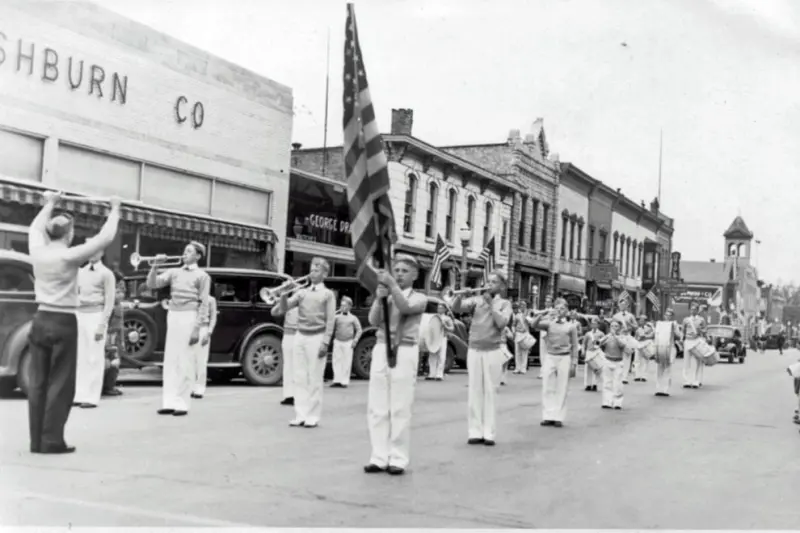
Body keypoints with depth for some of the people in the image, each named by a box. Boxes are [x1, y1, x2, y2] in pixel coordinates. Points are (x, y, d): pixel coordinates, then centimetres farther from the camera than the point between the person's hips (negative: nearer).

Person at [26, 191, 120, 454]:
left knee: (38, 382, 7)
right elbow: (106, 237, -12)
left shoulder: (38, 252, 3)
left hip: (40, 320, 6)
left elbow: (35, 228, 25)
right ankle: (52, 441, -1)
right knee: (60, 383, -1)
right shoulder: (70, 256, -13)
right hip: (63, 324, -6)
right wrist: (115, 210, 2)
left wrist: (49, 204, 39)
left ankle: (36, 440, 11)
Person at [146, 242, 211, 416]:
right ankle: (169, 402, 10)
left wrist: (198, 328, -11)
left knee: (186, 364, -4)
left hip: (190, 318, -5)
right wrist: (155, 266, -7)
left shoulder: (202, 276, 1)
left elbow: (203, 304, -4)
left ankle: (182, 404, 1)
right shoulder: (174, 272, 14)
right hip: (173, 317, 5)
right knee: (170, 362, 5)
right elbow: (152, 285, 6)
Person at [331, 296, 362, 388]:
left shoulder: (353, 318, 6)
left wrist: (355, 340, -1)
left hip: (348, 342, -2)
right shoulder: (337, 317, 10)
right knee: (337, 361, -1)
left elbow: (359, 330, 8)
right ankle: (337, 380, 3)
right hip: (337, 342, 2)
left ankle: (345, 381, 1)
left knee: (347, 362, -2)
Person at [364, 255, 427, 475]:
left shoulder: (419, 298, 4)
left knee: (400, 409, -3)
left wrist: (392, 285, -28)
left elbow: (405, 307, -18)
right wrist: (379, 298, -17)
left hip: (405, 352, -4)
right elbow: (374, 321, -2)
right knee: (377, 408, 3)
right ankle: (379, 457, 9)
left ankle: (398, 459, 3)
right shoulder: (384, 296, 13)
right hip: (381, 350, 4)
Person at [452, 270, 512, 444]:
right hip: (474, 350, 1)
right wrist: (460, 295, -26)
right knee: (474, 391, 1)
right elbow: (456, 308, -7)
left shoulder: (505, 304, 5)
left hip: (493, 351, -1)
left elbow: (501, 323, -12)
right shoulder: (476, 299, 7)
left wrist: (491, 303, -13)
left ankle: (489, 433, 4)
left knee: (490, 392, 0)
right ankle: (474, 432, 5)